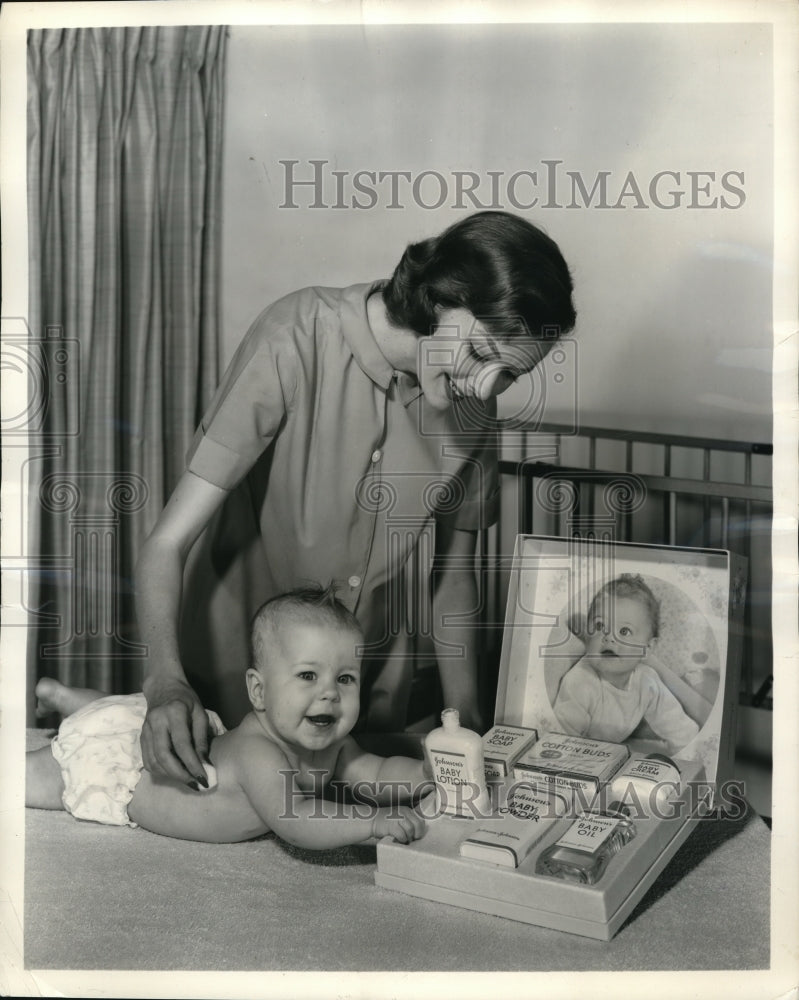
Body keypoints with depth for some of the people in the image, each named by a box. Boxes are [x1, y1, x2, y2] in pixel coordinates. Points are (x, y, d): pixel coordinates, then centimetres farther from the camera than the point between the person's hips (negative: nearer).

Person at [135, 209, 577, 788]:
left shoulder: (474, 405, -7)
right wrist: (165, 680, -39)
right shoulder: (300, 336, -22)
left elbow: (455, 570, 4)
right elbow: (170, 541, -24)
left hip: (373, 683, 4)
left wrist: (466, 719, 0)